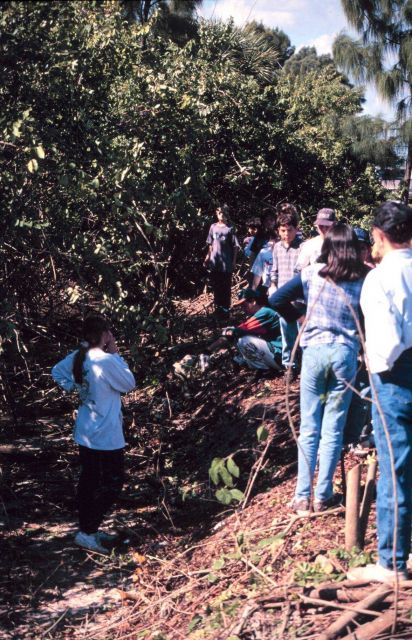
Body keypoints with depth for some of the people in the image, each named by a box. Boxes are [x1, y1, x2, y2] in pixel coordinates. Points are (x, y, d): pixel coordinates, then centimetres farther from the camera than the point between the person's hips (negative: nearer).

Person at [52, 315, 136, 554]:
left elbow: (57, 371, 17)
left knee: (88, 482, 17)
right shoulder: (106, 360, -23)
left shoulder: (78, 357, 2)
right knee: (112, 485, 2)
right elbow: (129, 383, -11)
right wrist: (116, 353, -8)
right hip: (106, 436, -8)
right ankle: (87, 533, 4)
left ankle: (87, 529, 28)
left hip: (86, 433, 8)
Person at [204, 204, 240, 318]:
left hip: (226, 263, -4)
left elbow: (235, 246, -5)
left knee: (226, 287, 3)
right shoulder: (213, 227, 6)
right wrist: (208, 256, 9)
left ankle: (226, 308, 10)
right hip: (214, 262, 4)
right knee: (216, 286, 12)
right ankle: (218, 307, 24)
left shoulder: (230, 229, -6)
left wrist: (234, 261, -8)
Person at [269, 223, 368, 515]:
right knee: (333, 430, 7)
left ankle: (302, 497, 11)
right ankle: (323, 497, 13)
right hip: (346, 353, 0)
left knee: (308, 428, 9)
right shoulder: (363, 280, -1)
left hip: (314, 350, 0)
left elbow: (276, 299, -2)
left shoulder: (312, 273, -1)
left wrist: (297, 316, 13)